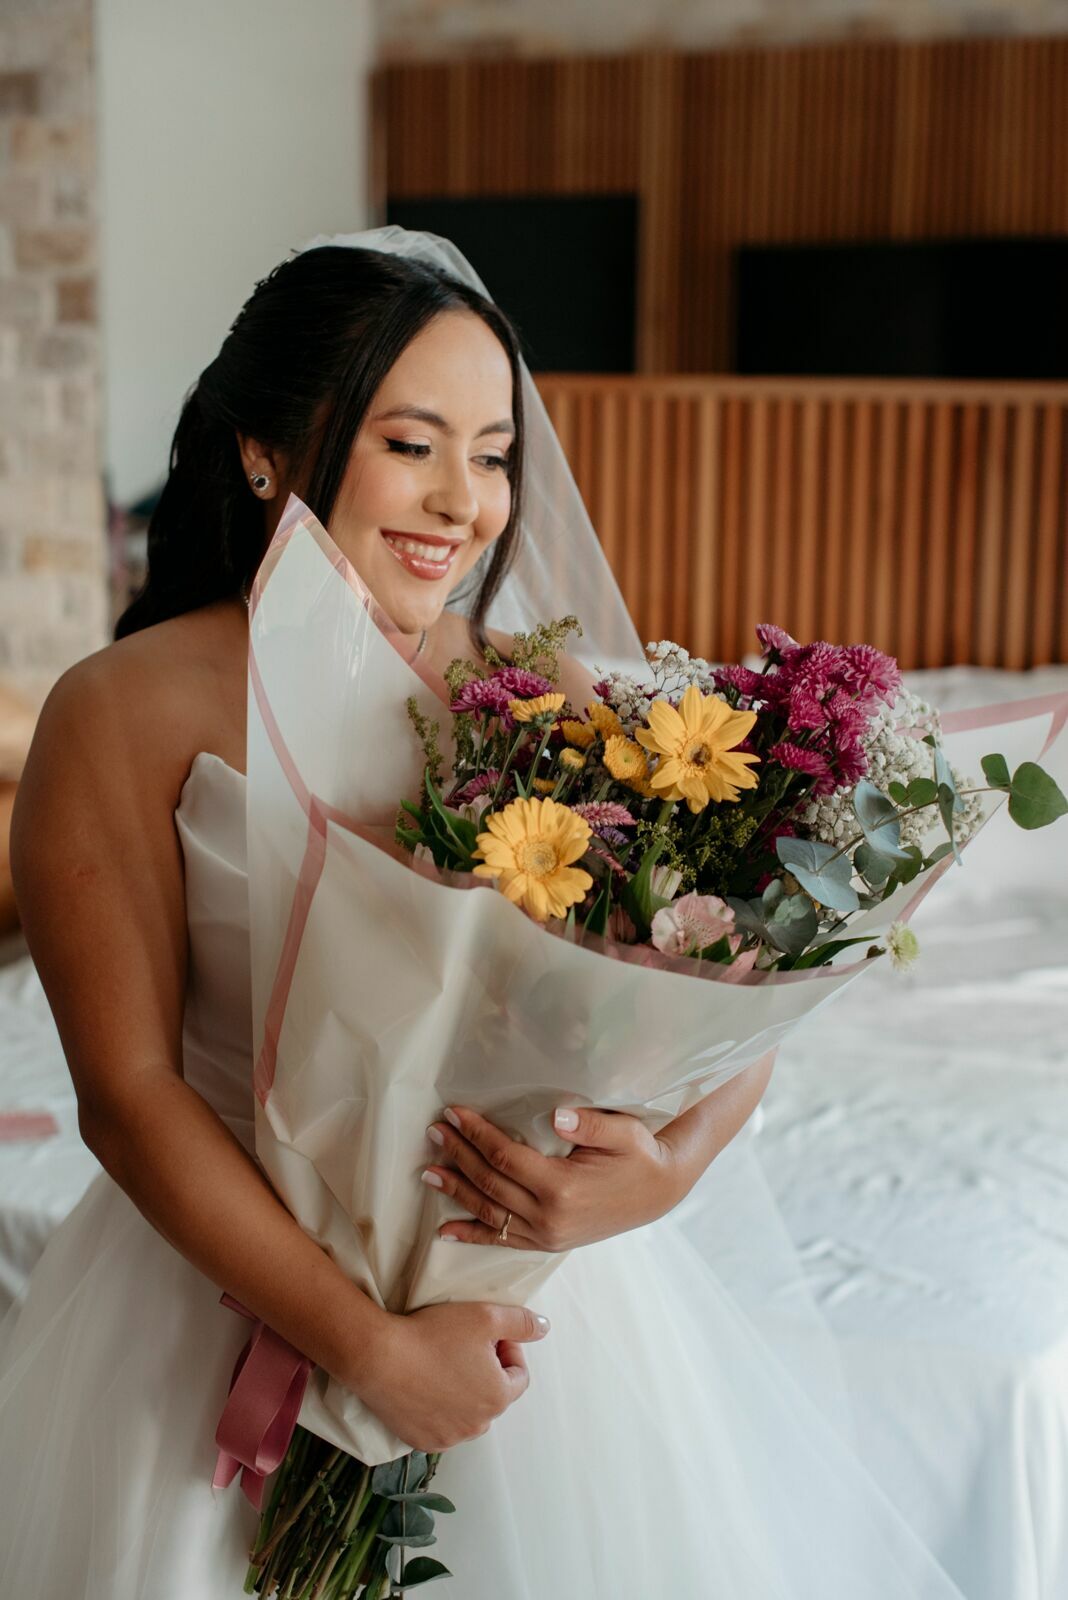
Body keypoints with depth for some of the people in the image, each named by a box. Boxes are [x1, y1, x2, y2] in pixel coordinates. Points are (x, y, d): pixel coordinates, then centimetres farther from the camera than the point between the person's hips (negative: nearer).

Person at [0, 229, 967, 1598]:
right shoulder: (124, 717, -10)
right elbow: (129, 1091, -13)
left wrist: (668, 1169, -22)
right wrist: (370, 1346, -18)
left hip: (532, 1275, 3)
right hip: (231, 1271, -2)